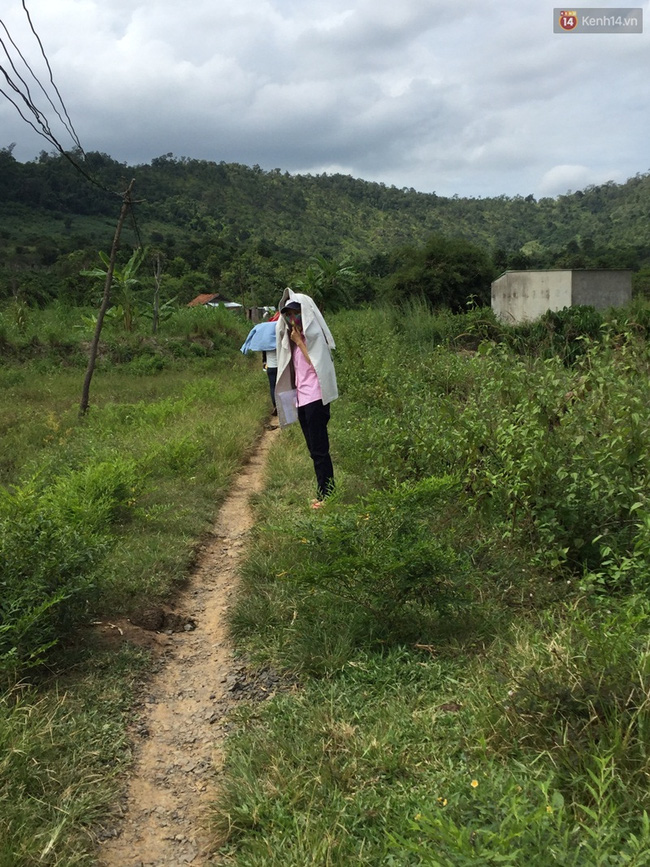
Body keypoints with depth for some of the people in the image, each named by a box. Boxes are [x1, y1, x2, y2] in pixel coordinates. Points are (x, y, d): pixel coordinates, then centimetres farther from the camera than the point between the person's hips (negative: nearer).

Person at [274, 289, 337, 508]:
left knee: (319, 449, -8)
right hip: (301, 398, 8)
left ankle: (326, 494, -4)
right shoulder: (291, 336, 16)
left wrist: (299, 341, -11)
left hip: (315, 397, -8)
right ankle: (323, 492, 16)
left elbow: (315, 363, -16)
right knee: (314, 449, 11)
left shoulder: (314, 334, -6)